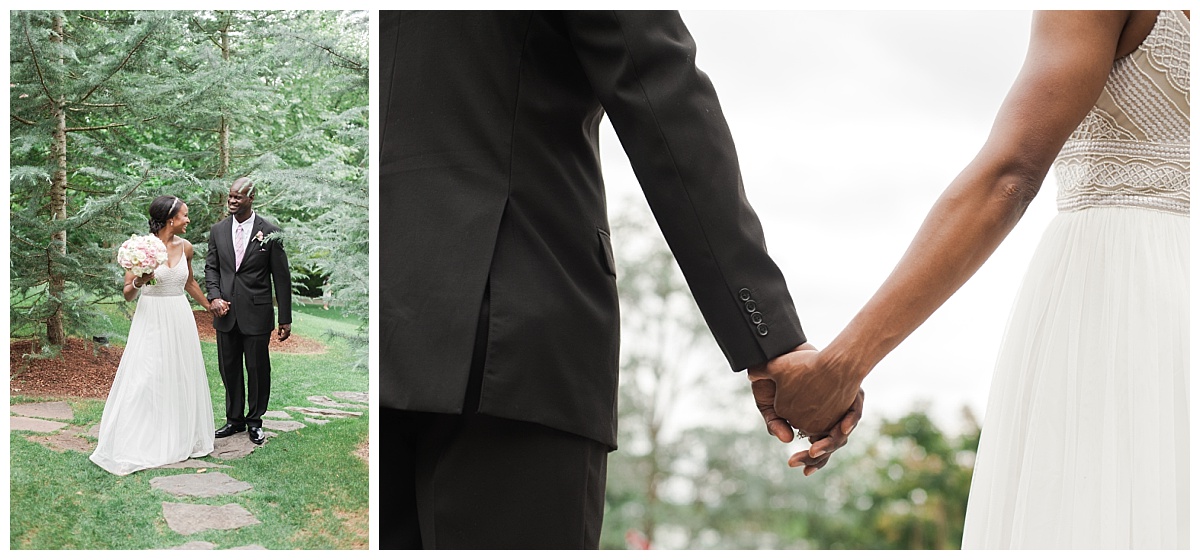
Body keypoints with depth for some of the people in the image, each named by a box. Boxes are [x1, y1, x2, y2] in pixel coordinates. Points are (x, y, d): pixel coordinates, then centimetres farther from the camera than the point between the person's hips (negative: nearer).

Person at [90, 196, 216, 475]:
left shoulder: (185, 247, 4)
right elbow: (127, 294, -5)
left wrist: (208, 305, 31)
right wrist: (139, 282, -25)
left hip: (180, 319, 5)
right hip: (151, 319, -5)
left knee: (181, 378, 10)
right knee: (144, 381, -6)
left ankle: (181, 438, 22)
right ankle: (135, 445, 0)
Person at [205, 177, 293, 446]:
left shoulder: (269, 232, -7)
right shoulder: (218, 230, 5)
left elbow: (281, 277, -4)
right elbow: (211, 267, 12)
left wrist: (285, 319, -5)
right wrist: (215, 297, -8)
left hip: (256, 314, -4)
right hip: (226, 312, 4)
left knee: (257, 369, 4)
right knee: (228, 368, 11)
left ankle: (255, 421, 19)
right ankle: (234, 419, 25)